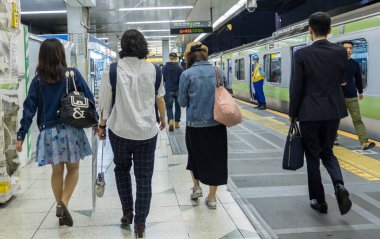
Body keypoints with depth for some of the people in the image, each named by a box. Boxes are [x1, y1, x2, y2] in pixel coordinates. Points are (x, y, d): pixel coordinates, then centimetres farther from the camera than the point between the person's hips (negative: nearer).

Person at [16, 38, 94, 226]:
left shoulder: (38, 80, 2)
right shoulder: (73, 74, -2)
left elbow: (29, 108, -1)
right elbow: (89, 99, -2)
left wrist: (21, 135, 2)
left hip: (49, 132, 2)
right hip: (70, 129, -2)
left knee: (57, 171, 14)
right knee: (73, 168, 12)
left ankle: (61, 208, 21)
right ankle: (63, 203, -6)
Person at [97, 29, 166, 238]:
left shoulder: (112, 70, -6)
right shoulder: (153, 69, 0)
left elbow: (105, 102, -3)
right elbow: (160, 98, 9)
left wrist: (102, 124, 10)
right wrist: (163, 119, 25)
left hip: (120, 130, 0)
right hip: (147, 131, 1)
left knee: (121, 169, 23)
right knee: (144, 177, 7)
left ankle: (127, 212, 25)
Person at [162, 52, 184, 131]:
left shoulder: (165, 67, -5)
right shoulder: (180, 68, -9)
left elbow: (162, 79, 1)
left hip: (168, 90, 0)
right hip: (177, 90, 0)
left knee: (169, 107, 5)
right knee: (177, 107, 15)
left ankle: (170, 121, -18)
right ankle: (176, 123, 20)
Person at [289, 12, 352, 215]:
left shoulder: (301, 54, -11)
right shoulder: (340, 52, 0)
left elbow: (296, 87, -9)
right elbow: (339, 80, 11)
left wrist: (292, 114, 2)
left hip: (310, 113, -3)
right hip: (333, 111, 3)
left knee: (313, 156, 10)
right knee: (327, 152, 19)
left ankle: (318, 200, 16)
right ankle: (339, 185, -5)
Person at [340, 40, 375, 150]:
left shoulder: (355, 64, 7)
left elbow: (358, 79, 18)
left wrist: (360, 92, 26)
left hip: (352, 97, 3)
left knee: (357, 119, -3)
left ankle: (365, 142, -8)